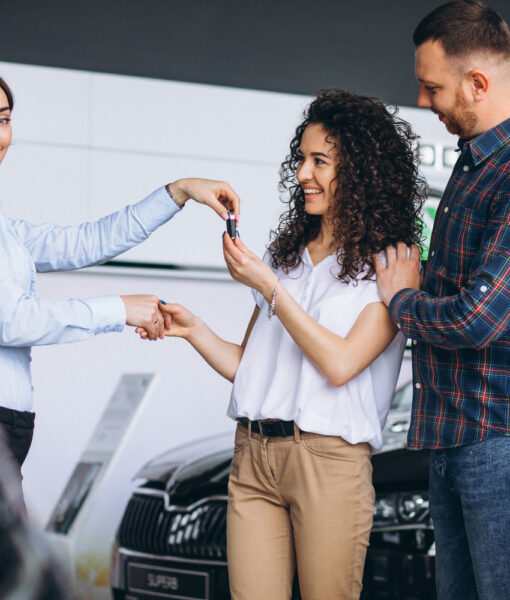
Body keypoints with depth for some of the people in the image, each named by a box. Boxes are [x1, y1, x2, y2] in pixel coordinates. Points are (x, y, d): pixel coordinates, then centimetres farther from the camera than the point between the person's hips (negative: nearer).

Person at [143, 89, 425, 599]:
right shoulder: (286, 254, 17)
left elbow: (339, 364, -13)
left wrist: (270, 288, -11)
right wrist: (192, 329, 2)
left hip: (330, 460, -5)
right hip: (253, 455, 5)